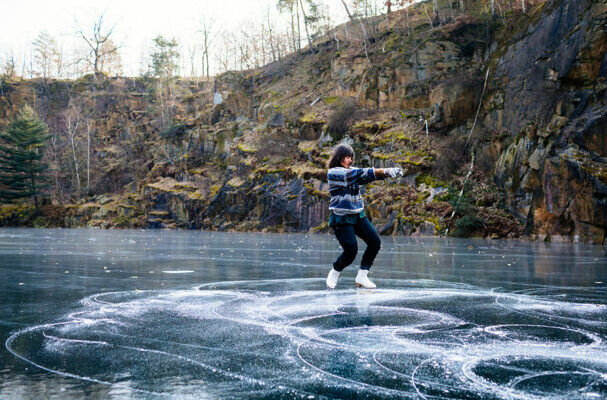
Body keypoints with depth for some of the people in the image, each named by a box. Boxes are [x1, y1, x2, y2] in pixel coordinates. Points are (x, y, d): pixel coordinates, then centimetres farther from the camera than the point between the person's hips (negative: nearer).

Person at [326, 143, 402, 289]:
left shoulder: (351, 171, 11)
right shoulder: (333, 172, -12)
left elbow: (364, 176, -5)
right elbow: (360, 174, -23)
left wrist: (387, 172, -23)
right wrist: (383, 171, -30)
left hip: (358, 215, 8)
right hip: (342, 218, -7)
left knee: (375, 242, -3)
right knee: (351, 250, -14)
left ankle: (362, 276, 8)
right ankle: (334, 273, 15)